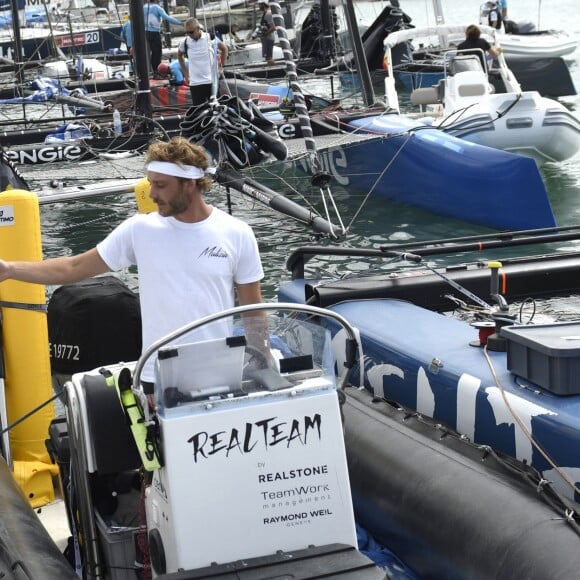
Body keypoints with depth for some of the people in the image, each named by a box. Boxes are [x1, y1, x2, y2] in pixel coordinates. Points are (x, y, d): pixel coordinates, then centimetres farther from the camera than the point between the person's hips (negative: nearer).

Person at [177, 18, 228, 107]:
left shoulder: (211, 38, -5)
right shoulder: (185, 42, 0)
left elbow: (224, 49, 11)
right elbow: (180, 55, 20)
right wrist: (185, 73, 15)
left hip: (212, 81, -1)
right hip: (195, 83, 1)